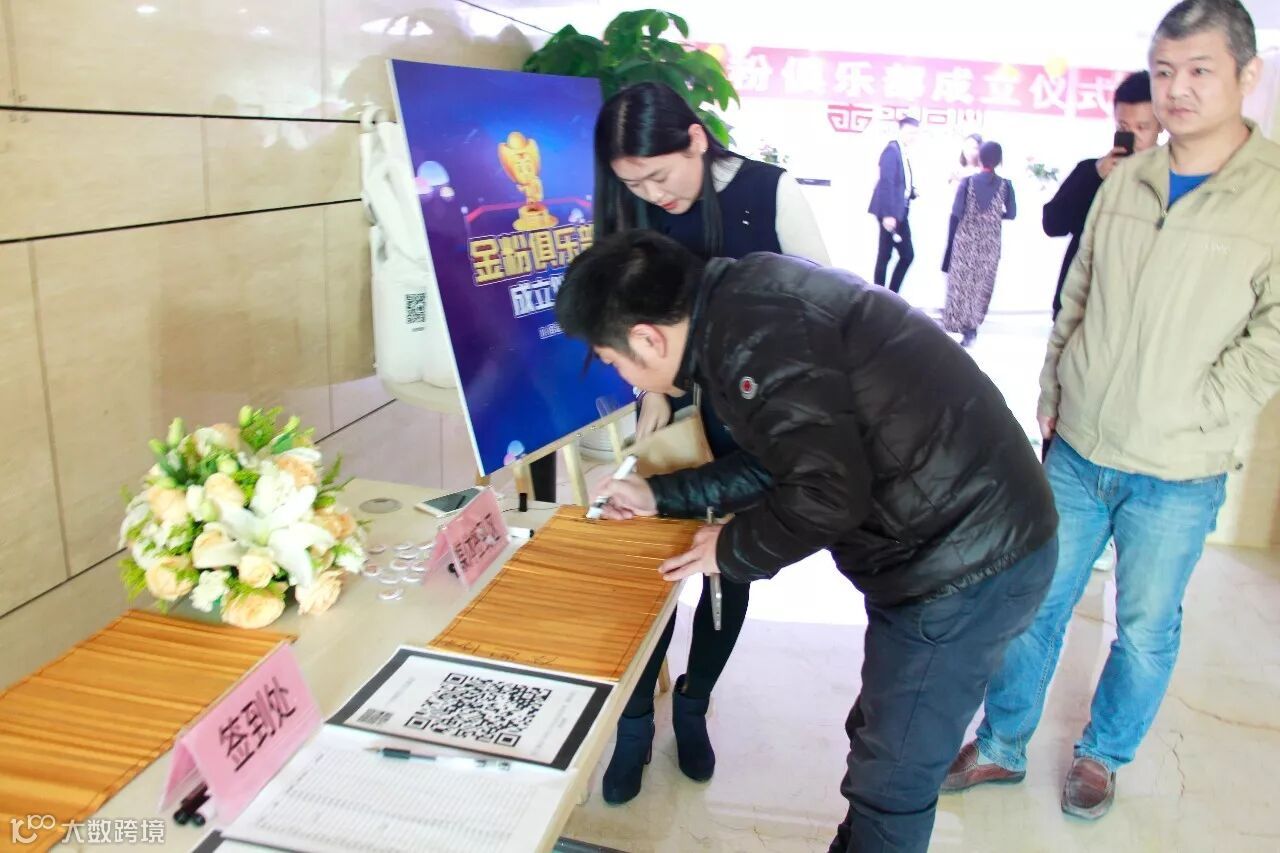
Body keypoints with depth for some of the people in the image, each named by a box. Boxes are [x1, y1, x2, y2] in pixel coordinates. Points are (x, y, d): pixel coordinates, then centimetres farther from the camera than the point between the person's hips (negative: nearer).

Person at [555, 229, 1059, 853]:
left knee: (890, 779, 8)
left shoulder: (753, 330, -22)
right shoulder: (747, 299, 9)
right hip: (975, 536, 10)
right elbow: (787, 461, 18)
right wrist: (659, 496, 22)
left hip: (963, 565, -10)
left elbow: (828, 491, -26)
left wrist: (732, 551, -8)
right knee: (878, 740, 25)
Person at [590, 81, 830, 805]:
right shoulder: (641, 211, -7)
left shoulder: (770, 192, -16)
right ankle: (636, 721, 21)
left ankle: (693, 706, 33)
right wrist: (653, 390, -15)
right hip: (676, 410, 2)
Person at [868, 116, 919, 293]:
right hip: (890, 212, -9)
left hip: (900, 210, 9)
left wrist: (912, 192, 2)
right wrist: (888, 214, -25)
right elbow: (886, 183, -21)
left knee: (907, 255, 9)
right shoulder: (892, 150, -13)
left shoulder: (904, 151, 14)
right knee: (885, 255, -1)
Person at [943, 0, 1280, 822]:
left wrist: (1183, 421, -12)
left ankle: (1103, 755, 37)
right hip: (1076, 449, 4)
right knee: (1036, 605, 13)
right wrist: (1052, 400, 7)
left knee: (1146, 629, 13)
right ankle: (1002, 747, 31)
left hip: (1176, 476, -3)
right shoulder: (1125, 181, 3)